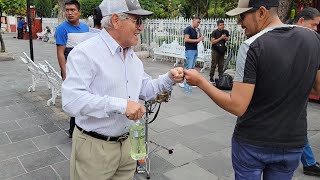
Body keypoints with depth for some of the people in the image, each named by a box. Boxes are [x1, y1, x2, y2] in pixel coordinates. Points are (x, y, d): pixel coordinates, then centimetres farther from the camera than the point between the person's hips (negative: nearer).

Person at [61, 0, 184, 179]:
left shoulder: (133, 56, 9)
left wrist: (169, 79, -1)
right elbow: (72, 100, -28)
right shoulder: (85, 52, -18)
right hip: (95, 147, -7)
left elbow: (144, 89, 15)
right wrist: (120, 105, -31)